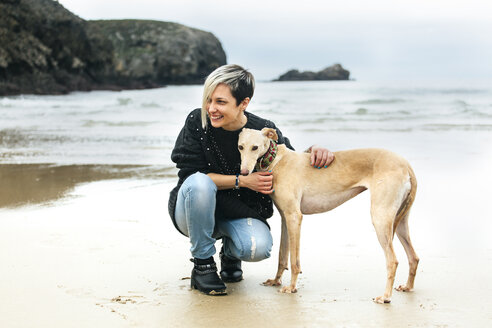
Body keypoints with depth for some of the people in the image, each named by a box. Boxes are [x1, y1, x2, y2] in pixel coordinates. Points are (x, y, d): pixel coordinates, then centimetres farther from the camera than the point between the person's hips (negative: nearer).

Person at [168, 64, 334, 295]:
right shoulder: (197, 122, -14)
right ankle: (202, 265, -15)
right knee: (200, 183, -35)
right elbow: (191, 174, -16)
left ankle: (230, 252, 11)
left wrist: (315, 151, -19)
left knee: (258, 248, -30)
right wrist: (243, 181, -23)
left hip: (240, 214, 1)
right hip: (194, 214, -1)